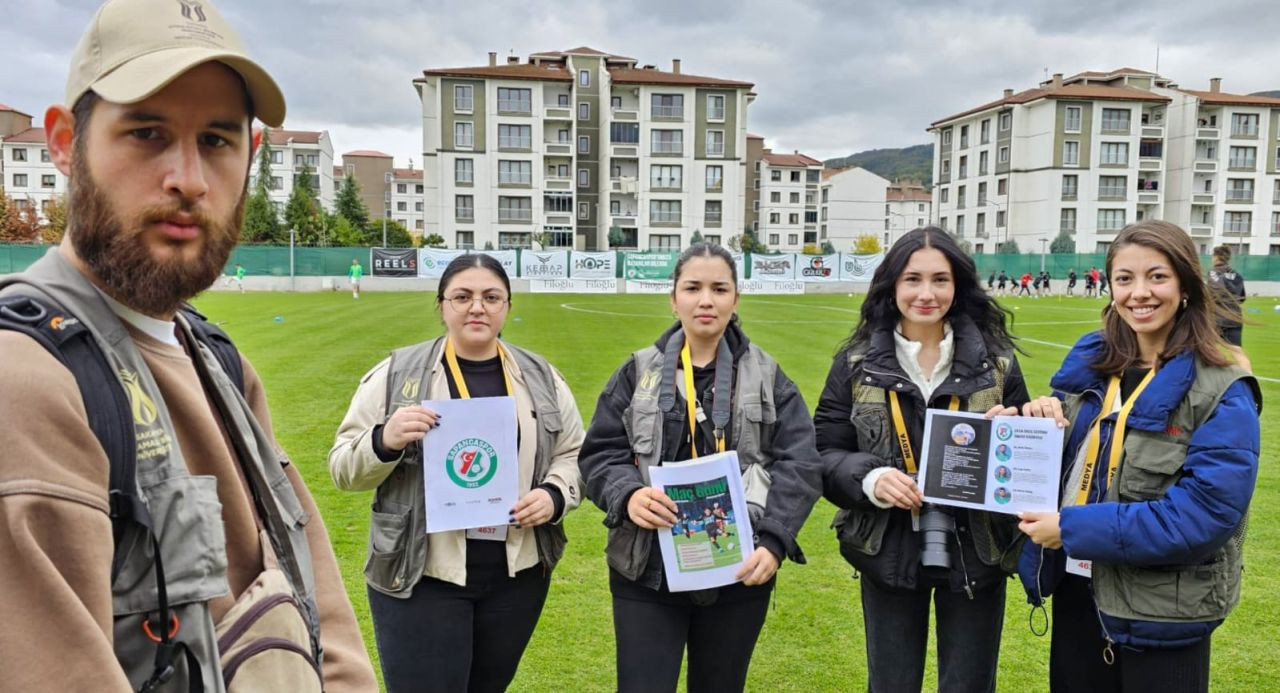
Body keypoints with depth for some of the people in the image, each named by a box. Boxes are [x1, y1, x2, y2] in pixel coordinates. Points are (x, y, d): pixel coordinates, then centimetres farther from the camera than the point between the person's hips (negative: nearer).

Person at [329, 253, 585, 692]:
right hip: (420, 576, -3)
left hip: (517, 574, 4)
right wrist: (384, 441, -22)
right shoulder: (396, 374, -4)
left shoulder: (540, 377, 4)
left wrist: (554, 495, -9)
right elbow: (344, 467, -2)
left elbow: (574, 454, 10)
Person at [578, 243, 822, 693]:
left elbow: (800, 465, -3)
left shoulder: (767, 377, 4)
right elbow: (599, 454, 1)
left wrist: (774, 541, -17)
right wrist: (628, 494, -21)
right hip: (648, 570, -1)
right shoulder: (639, 372, 4)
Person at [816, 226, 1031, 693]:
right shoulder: (857, 362, -3)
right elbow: (824, 453, -2)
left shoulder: (996, 361, -1)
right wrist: (869, 478, -21)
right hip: (889, 555, 0)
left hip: (974, 556, 0)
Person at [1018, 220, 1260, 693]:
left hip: (1159, 617, -4)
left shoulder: (1221, 395, -14)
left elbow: (1204, 514, -23)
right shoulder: (1089, 362, 2)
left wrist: (1073, 529, -23)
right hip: (1075, 593, 5)